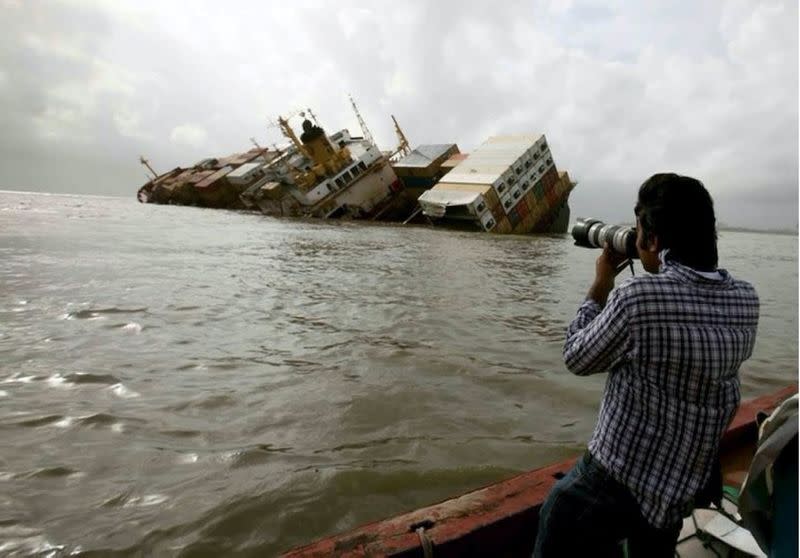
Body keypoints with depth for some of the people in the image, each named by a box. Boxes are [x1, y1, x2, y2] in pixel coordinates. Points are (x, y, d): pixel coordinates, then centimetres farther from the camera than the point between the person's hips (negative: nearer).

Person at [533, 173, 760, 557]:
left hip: (614, 483, -6)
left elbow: (577, 359, -10)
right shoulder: (746, 302, -7)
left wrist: (601, 285, -1)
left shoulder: (637, 297, -27)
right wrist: (660, 279, 9)